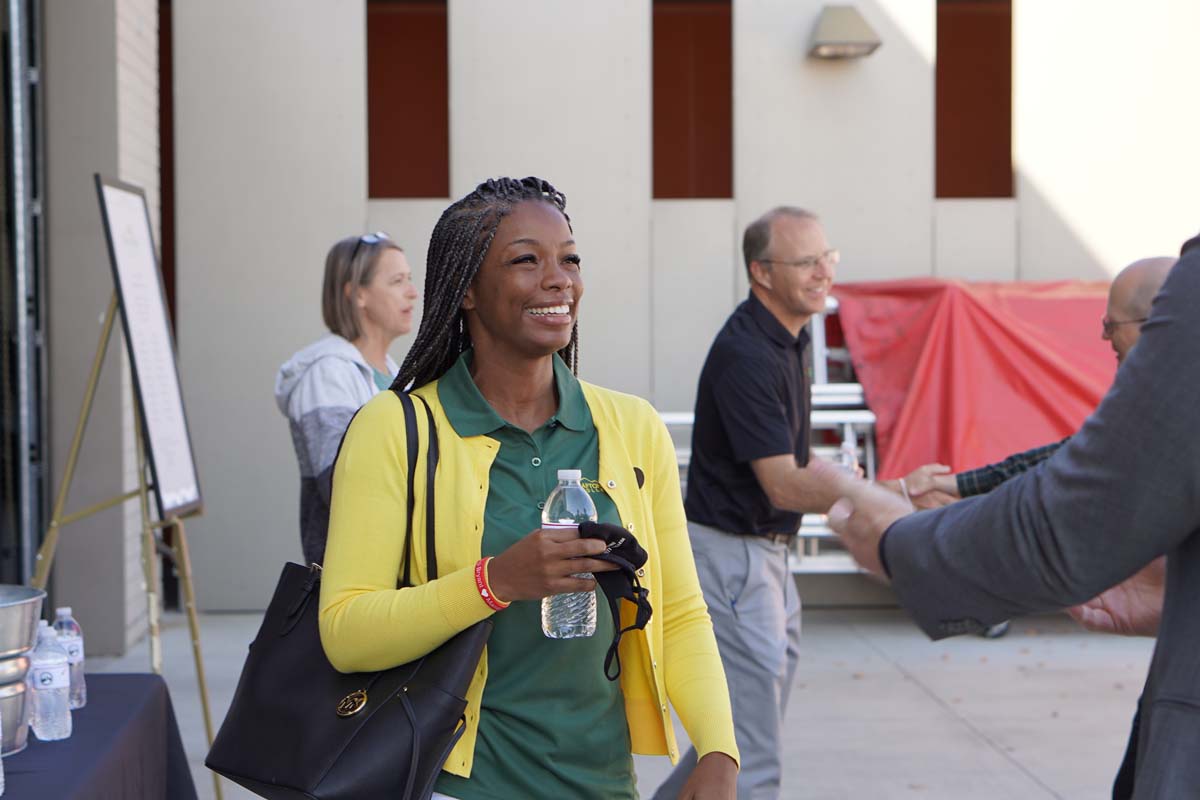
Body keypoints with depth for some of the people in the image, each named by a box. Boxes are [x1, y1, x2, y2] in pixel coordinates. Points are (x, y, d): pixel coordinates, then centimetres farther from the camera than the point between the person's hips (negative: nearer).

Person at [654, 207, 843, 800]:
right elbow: (784, 486, -26)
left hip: (767, 551, 10)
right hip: (731, 555, -10)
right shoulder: (746, 356, -22)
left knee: (739, 735, 17)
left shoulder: (789, 336, 9)